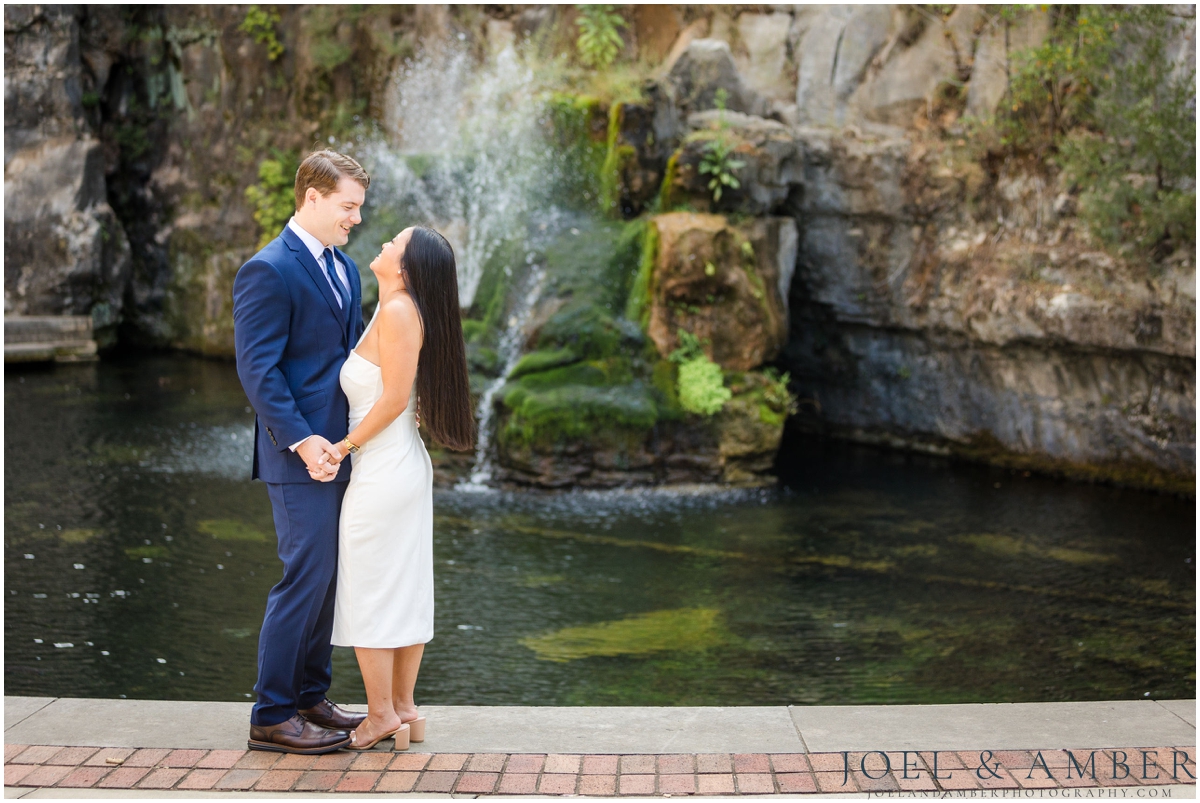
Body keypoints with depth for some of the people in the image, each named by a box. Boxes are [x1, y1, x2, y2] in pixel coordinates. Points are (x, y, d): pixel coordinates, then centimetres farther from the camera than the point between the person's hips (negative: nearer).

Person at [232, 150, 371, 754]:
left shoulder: (344, 269, 15)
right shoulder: (268, 272, -12)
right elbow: (258, 369, -17)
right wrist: (302, 440, -23)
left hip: (340, 450, 9)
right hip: (301, 455, -9)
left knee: (327, 579, 13)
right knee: (306, 578, -7)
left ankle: (311, 698, 24)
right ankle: (272, 715, 2)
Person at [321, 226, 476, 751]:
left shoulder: (398, 310, -18)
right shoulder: (395, 310, 9)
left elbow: (395, 396, -20)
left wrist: (345, 446, -11)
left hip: (381, 472, -9)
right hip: (407, 466, 9)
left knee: (367, 595, 2)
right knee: (405, 590, 13)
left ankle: (381, 716, 10)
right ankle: (404, 709, 21)